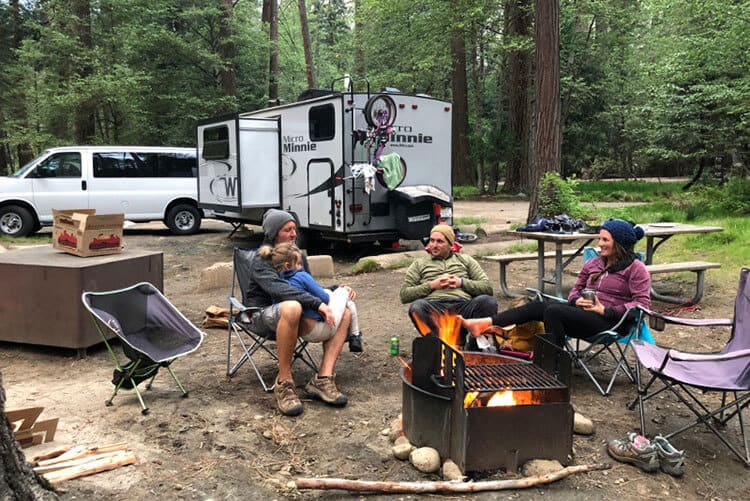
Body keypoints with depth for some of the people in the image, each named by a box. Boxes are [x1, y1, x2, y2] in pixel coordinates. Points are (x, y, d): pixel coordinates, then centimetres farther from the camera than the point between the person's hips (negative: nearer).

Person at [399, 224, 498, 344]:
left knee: (489, 301, -30)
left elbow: (487, 287, 15)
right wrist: (431, 285, 0)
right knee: (417, 306, -35)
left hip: (463, 306, 1)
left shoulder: (465, 260, 25)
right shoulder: (419, 264, 24)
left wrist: (461, 282, 0)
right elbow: (404, 294, 12)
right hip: (434, 308, -1)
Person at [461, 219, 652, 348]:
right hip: (583, 312, 7)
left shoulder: (636, 268, 0)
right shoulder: (593, 264, 20)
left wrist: (605, 310, -16)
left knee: (554, 311, -29)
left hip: (610, 322, -7)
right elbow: (576, 289, 26)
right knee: (537, 306, -13)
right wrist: (577, 300, 1)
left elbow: (643, 304, -9)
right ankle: (484, 324, -22)